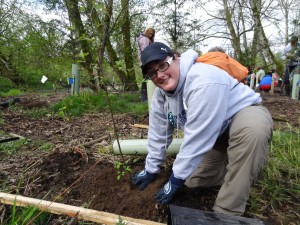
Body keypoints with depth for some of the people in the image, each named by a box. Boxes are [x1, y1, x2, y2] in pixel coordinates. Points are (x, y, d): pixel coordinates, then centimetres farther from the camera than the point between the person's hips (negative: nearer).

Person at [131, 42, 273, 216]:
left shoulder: (203, 81, -37)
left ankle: (227, 213, -25)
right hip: (212, 134, 7)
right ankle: (239, 167, 23)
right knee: (192, 180, 1)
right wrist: (151, 169, 6)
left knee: (252, 130, -42)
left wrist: (176, 179, -23)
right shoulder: (160, 93, -11)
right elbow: (158, 133, -1)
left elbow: (196, 139, -34)